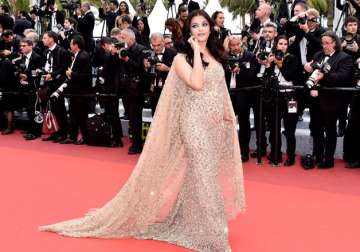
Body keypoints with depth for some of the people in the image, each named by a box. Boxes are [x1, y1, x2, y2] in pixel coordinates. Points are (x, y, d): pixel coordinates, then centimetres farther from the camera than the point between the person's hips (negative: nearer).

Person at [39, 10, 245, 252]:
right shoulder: (182, 58, -6)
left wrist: (229, 113, 8)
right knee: (202, 178, -4)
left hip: (219, 125, 6)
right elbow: (196, 84, -23)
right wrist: (196, 51, -17)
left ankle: (215, 227, 28)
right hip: (196, 124, -6)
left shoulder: (216, 56, 13)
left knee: (214, 177, 13)